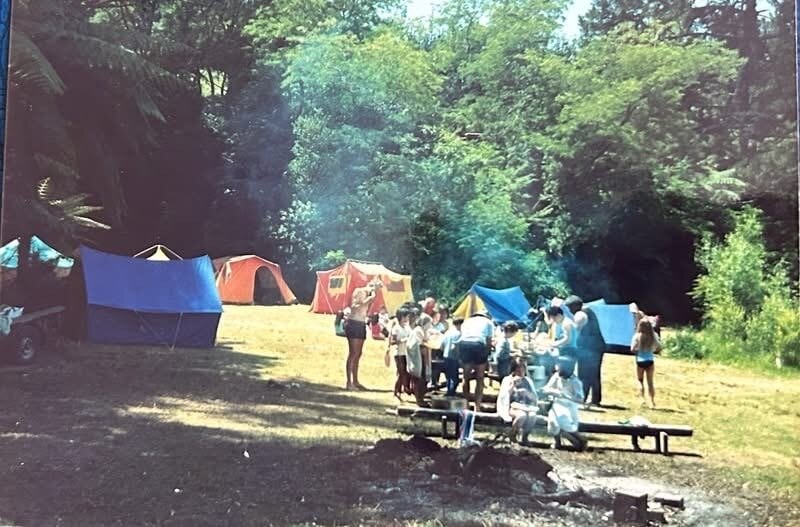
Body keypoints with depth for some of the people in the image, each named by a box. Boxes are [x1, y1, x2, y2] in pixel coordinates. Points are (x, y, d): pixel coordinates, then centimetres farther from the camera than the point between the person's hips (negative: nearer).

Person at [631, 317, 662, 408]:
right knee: (650, 382, 11)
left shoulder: (637, 336, -11)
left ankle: (642, 398, 1)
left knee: (640, 381, 14)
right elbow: (659, 348, -1)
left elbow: (632, 349, -13)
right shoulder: (653, 336, -6)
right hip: (650, 361, 2)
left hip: (640, 361, -2)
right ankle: (652, 401, 10)